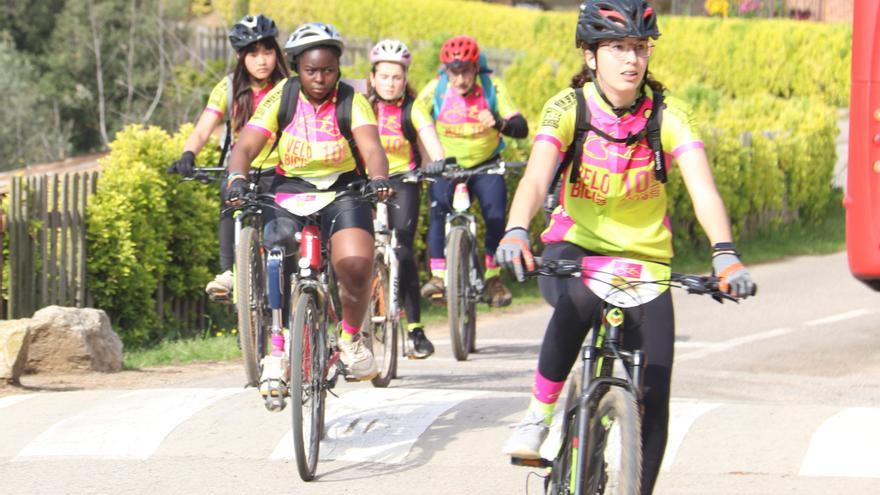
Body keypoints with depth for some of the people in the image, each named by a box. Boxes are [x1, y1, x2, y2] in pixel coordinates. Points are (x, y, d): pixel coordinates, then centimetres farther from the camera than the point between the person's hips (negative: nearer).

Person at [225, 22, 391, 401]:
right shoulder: (281, 98, -7)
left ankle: (352, 337, 3)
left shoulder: (351, 101, -8)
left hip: (343, 191, -1)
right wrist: (237, 179, -35)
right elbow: (246, 145, -15)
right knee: (278, 272, -19)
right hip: (291, 190, 1)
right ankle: (275, 355, -3)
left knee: (355, 267, -24)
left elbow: (371, 147, -22)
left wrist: (379, 178, -44)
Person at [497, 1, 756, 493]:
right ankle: (540, 414, -20)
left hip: (645, 263, 2)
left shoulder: (667, 114, -12)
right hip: (574, 249, -2)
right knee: (580, 299, -39)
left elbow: (703, 188, -25)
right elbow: (536, 178, -29)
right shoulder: (568, 108, -14)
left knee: (652, 399, -8)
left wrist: (726, 255, -42)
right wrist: (516, 232, -50)